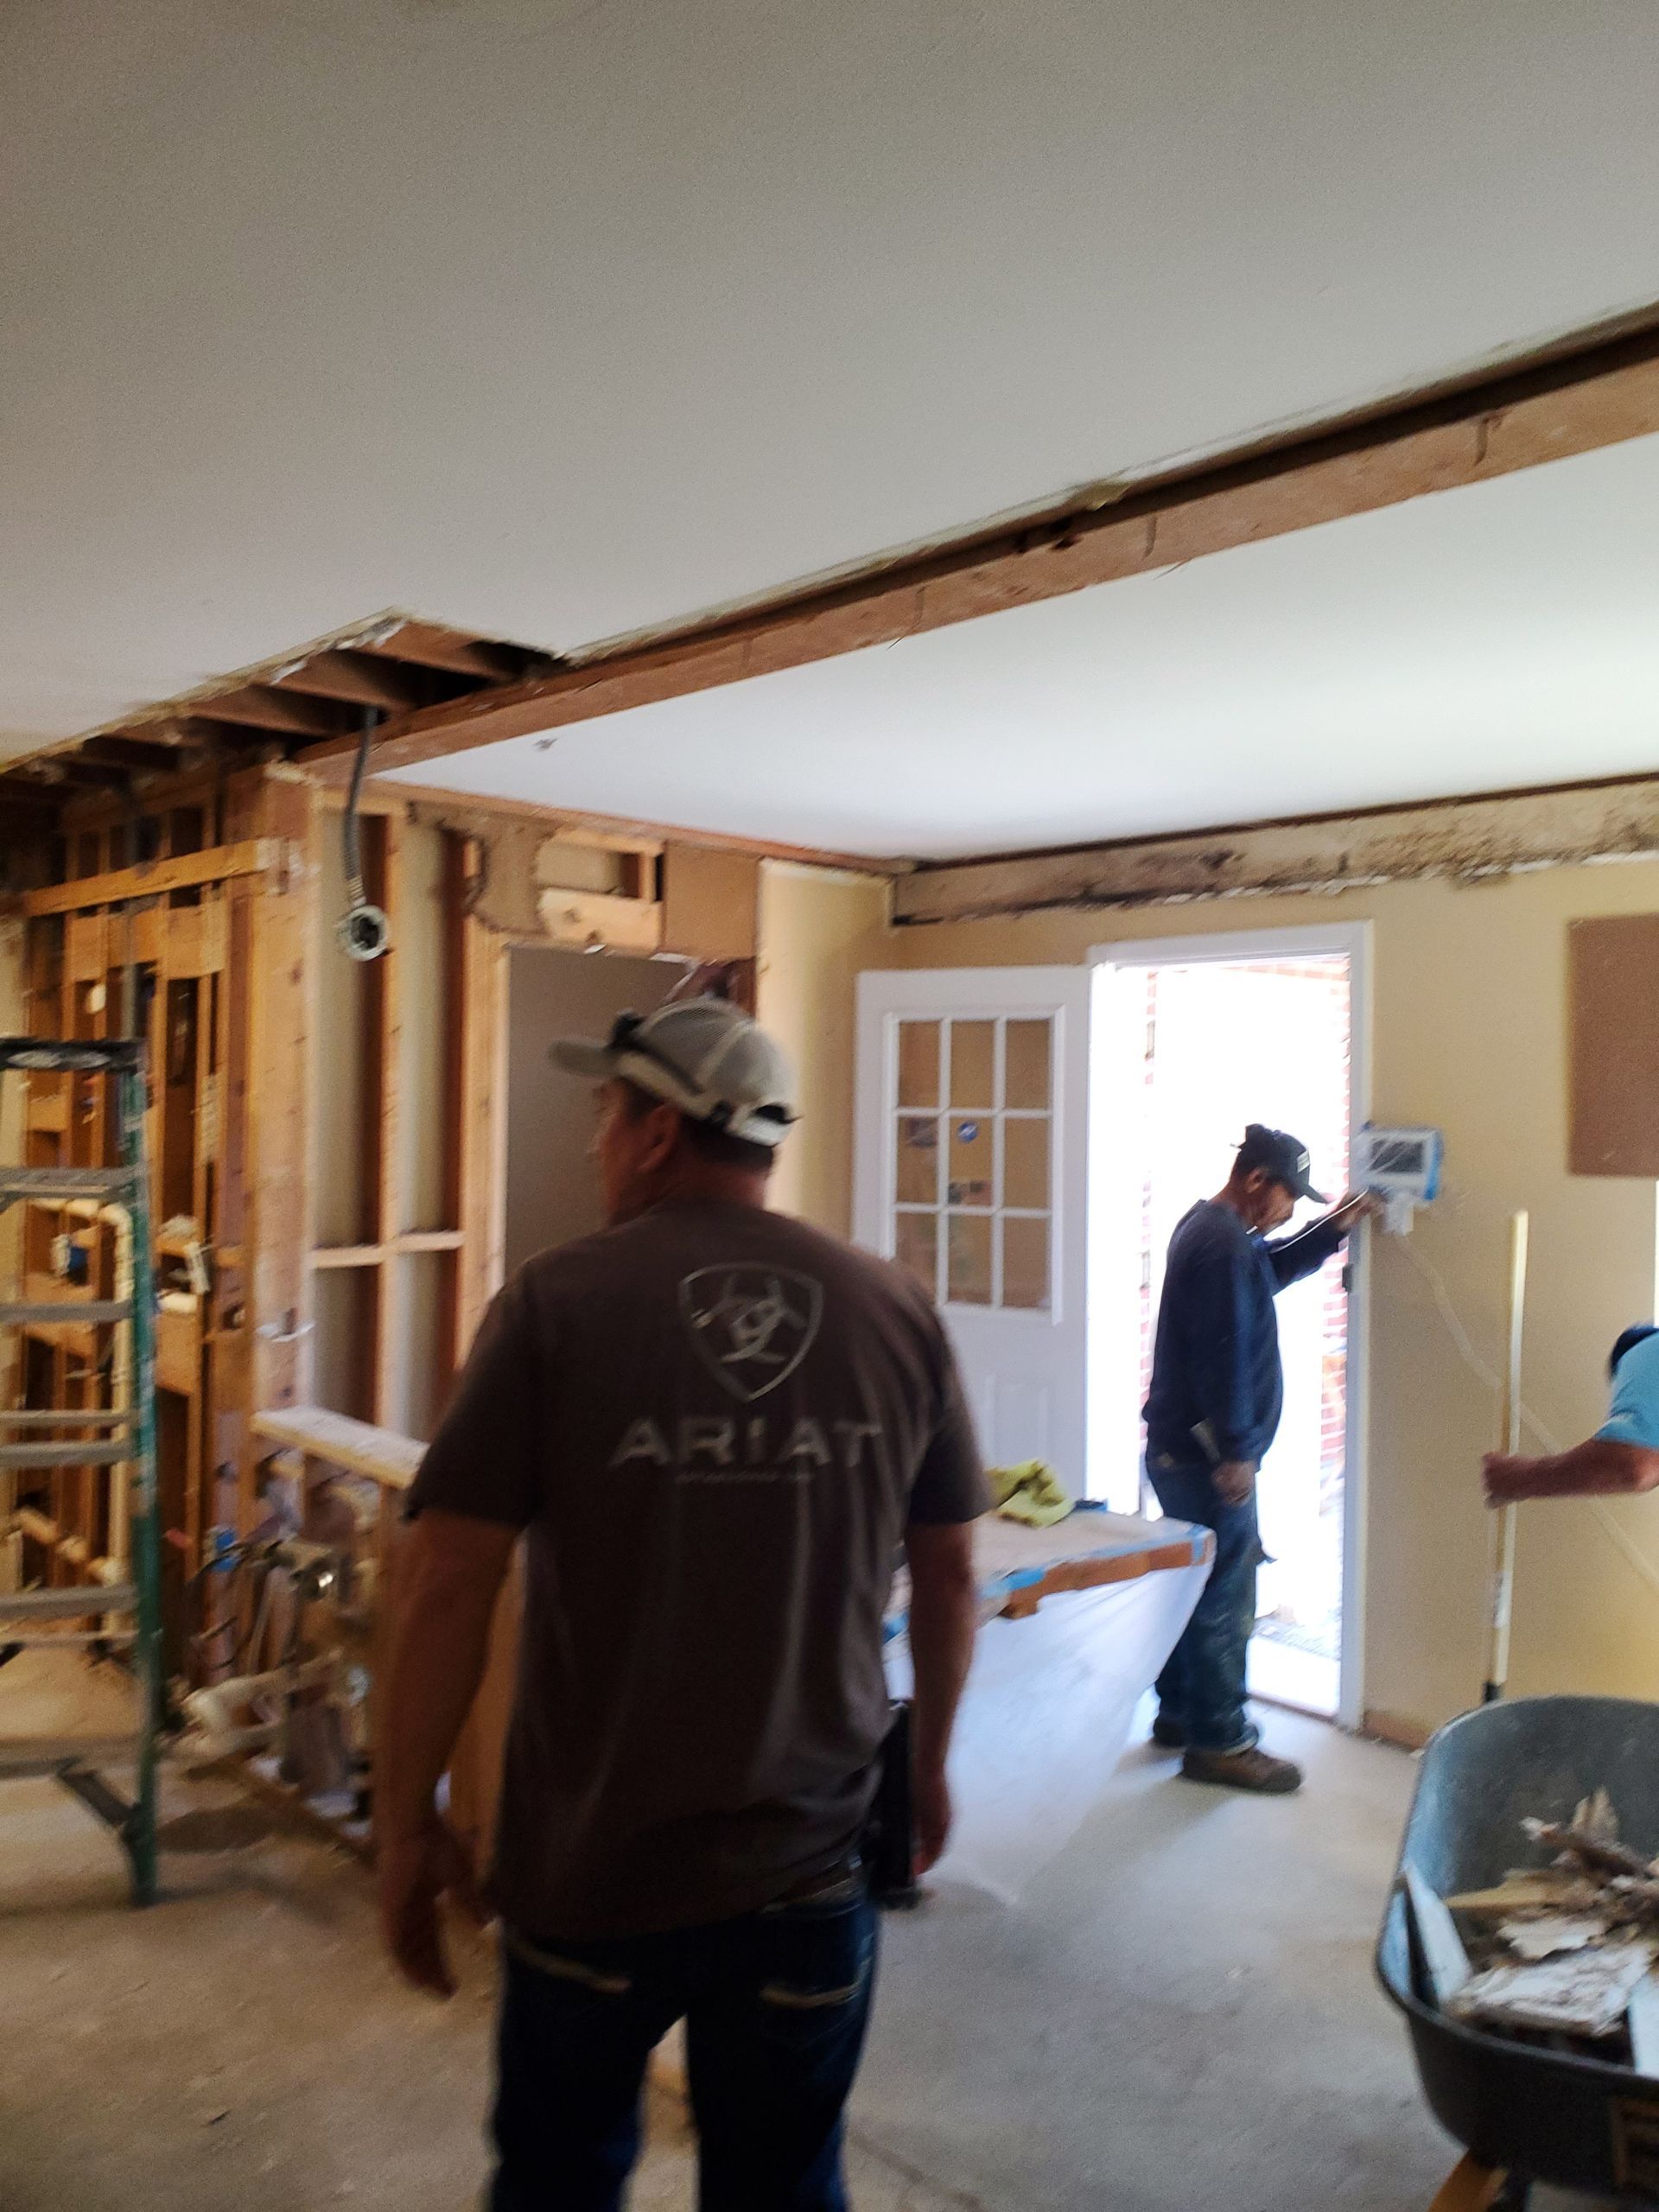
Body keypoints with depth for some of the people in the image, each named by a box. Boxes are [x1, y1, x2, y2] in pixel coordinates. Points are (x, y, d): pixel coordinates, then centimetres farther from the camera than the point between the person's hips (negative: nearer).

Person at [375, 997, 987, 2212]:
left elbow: (447, 1585, -13)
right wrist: (930, 1764, 18)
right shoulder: (898, 1309, -5)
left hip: (591, 1865, -1)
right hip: (807, 1866, 2)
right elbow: (950, 1573, 4)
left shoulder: (558, 1301, -12)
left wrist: (408, 1819, 0)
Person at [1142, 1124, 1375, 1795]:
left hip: (1180, 1449, 11)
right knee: (1224, 1597, -1)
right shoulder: (1223, 1244, -21)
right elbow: (1223, 1357, -24)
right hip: (1207, 1454, -11)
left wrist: (1334, 1230, 19)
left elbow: (1273, 1269, 30)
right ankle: (1218, 1743, 8)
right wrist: (1235, 1454, -22)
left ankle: (1180, 1712, 32)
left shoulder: (1207, 1226, 13)